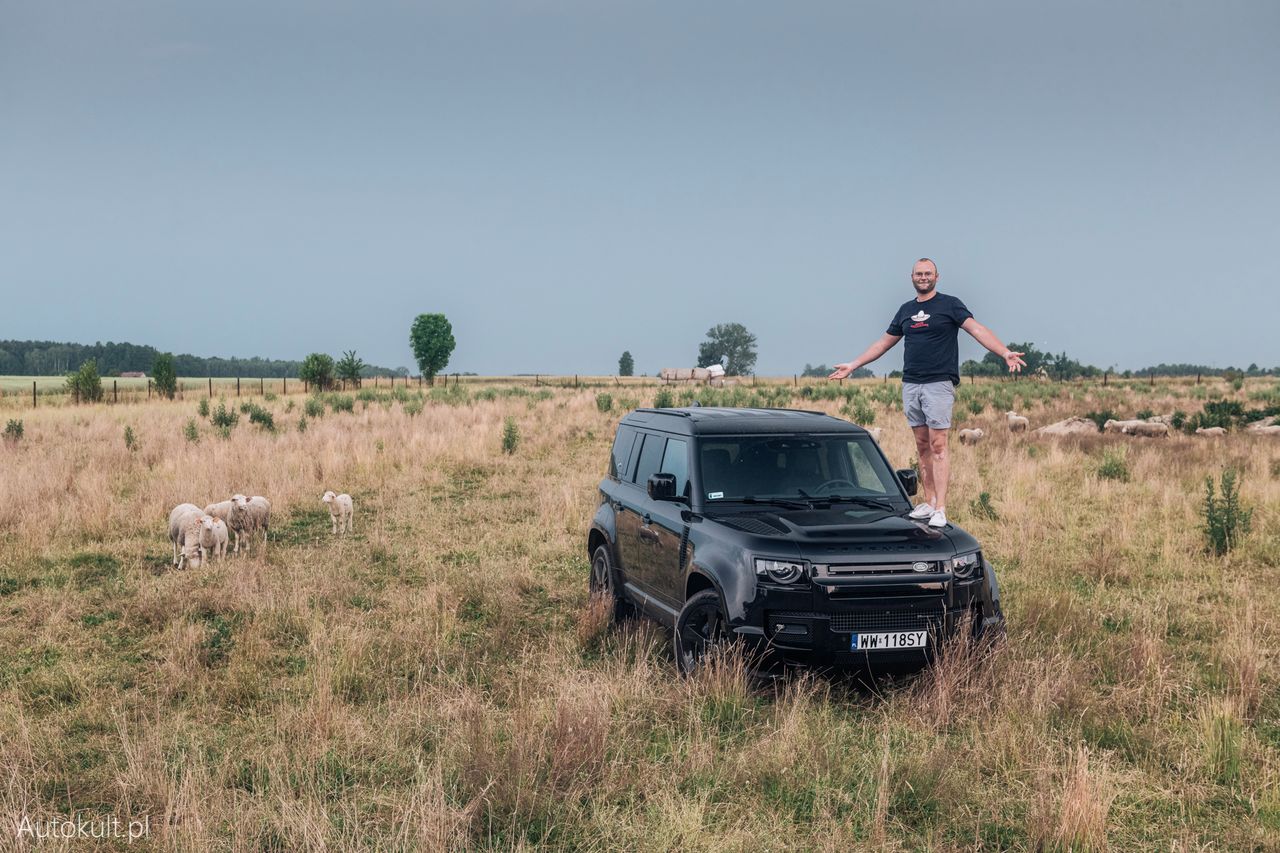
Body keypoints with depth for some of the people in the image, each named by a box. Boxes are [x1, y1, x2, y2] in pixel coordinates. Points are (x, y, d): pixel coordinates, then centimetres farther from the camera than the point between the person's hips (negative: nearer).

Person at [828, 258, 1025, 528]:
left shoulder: (950, 304, 0)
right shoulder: (906, 310, 16)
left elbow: (977, 329, -12)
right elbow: (884, 342, 24)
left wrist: (1004, 352, -26)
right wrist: (853, 365, 25)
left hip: (939, 384, -5)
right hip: (910, 384, 6)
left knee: (938, 446, -9)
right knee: (923, 446, 8)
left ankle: (940, 509, -10)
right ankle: (929, 503, 14)